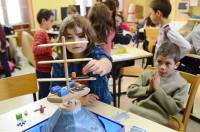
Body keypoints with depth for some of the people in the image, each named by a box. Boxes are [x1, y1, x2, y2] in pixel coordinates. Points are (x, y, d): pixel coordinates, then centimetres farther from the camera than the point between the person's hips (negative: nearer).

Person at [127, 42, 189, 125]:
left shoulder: (181, 84, 2)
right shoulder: (148, 73, 11)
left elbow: (174, 110, -7)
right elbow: (130, 91, 7)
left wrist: (157, 89, -11)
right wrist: (148, 89, -9)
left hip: (155, 120, -2)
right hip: (134, 113, 3)